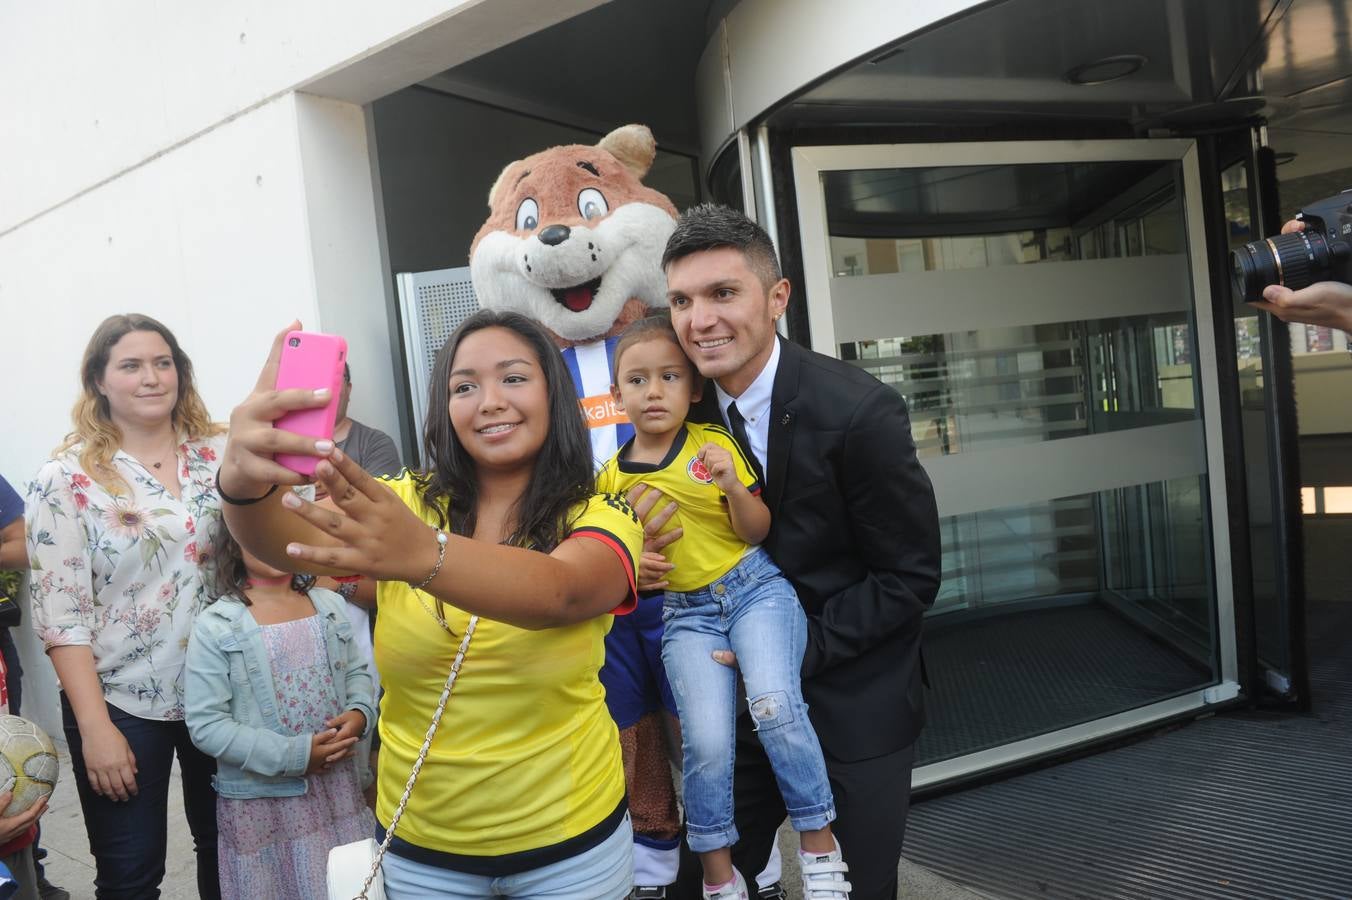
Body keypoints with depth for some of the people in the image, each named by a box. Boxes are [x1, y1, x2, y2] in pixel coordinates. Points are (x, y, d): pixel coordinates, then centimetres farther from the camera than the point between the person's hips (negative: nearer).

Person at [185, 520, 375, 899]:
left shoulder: (330, 605, 3)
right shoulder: (215, 626, -10)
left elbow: (357, 671, 14)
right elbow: (205, 725, -13)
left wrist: (358, 714, -9)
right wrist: (293, 755, -19)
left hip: (338, 787, 4)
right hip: (261, 802, -4)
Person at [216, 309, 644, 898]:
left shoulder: (600, 519, -11)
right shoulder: (406, 505, -4)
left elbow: (560, 594, -33)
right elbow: (292, 544, -23)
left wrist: (424, 556, -51)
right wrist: (245, 485, -45)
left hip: (570, 840, -2)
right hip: (418, 846, 2)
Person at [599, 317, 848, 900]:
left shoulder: (714, 445, -4)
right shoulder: (611, 477, 2)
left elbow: (757, 531, -3)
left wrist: (734, 487, -22)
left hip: (756, 589, -1)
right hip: (686, 612, 2)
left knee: (775, 706, -22)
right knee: (706, 742, -10)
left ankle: (819, 843, -1)